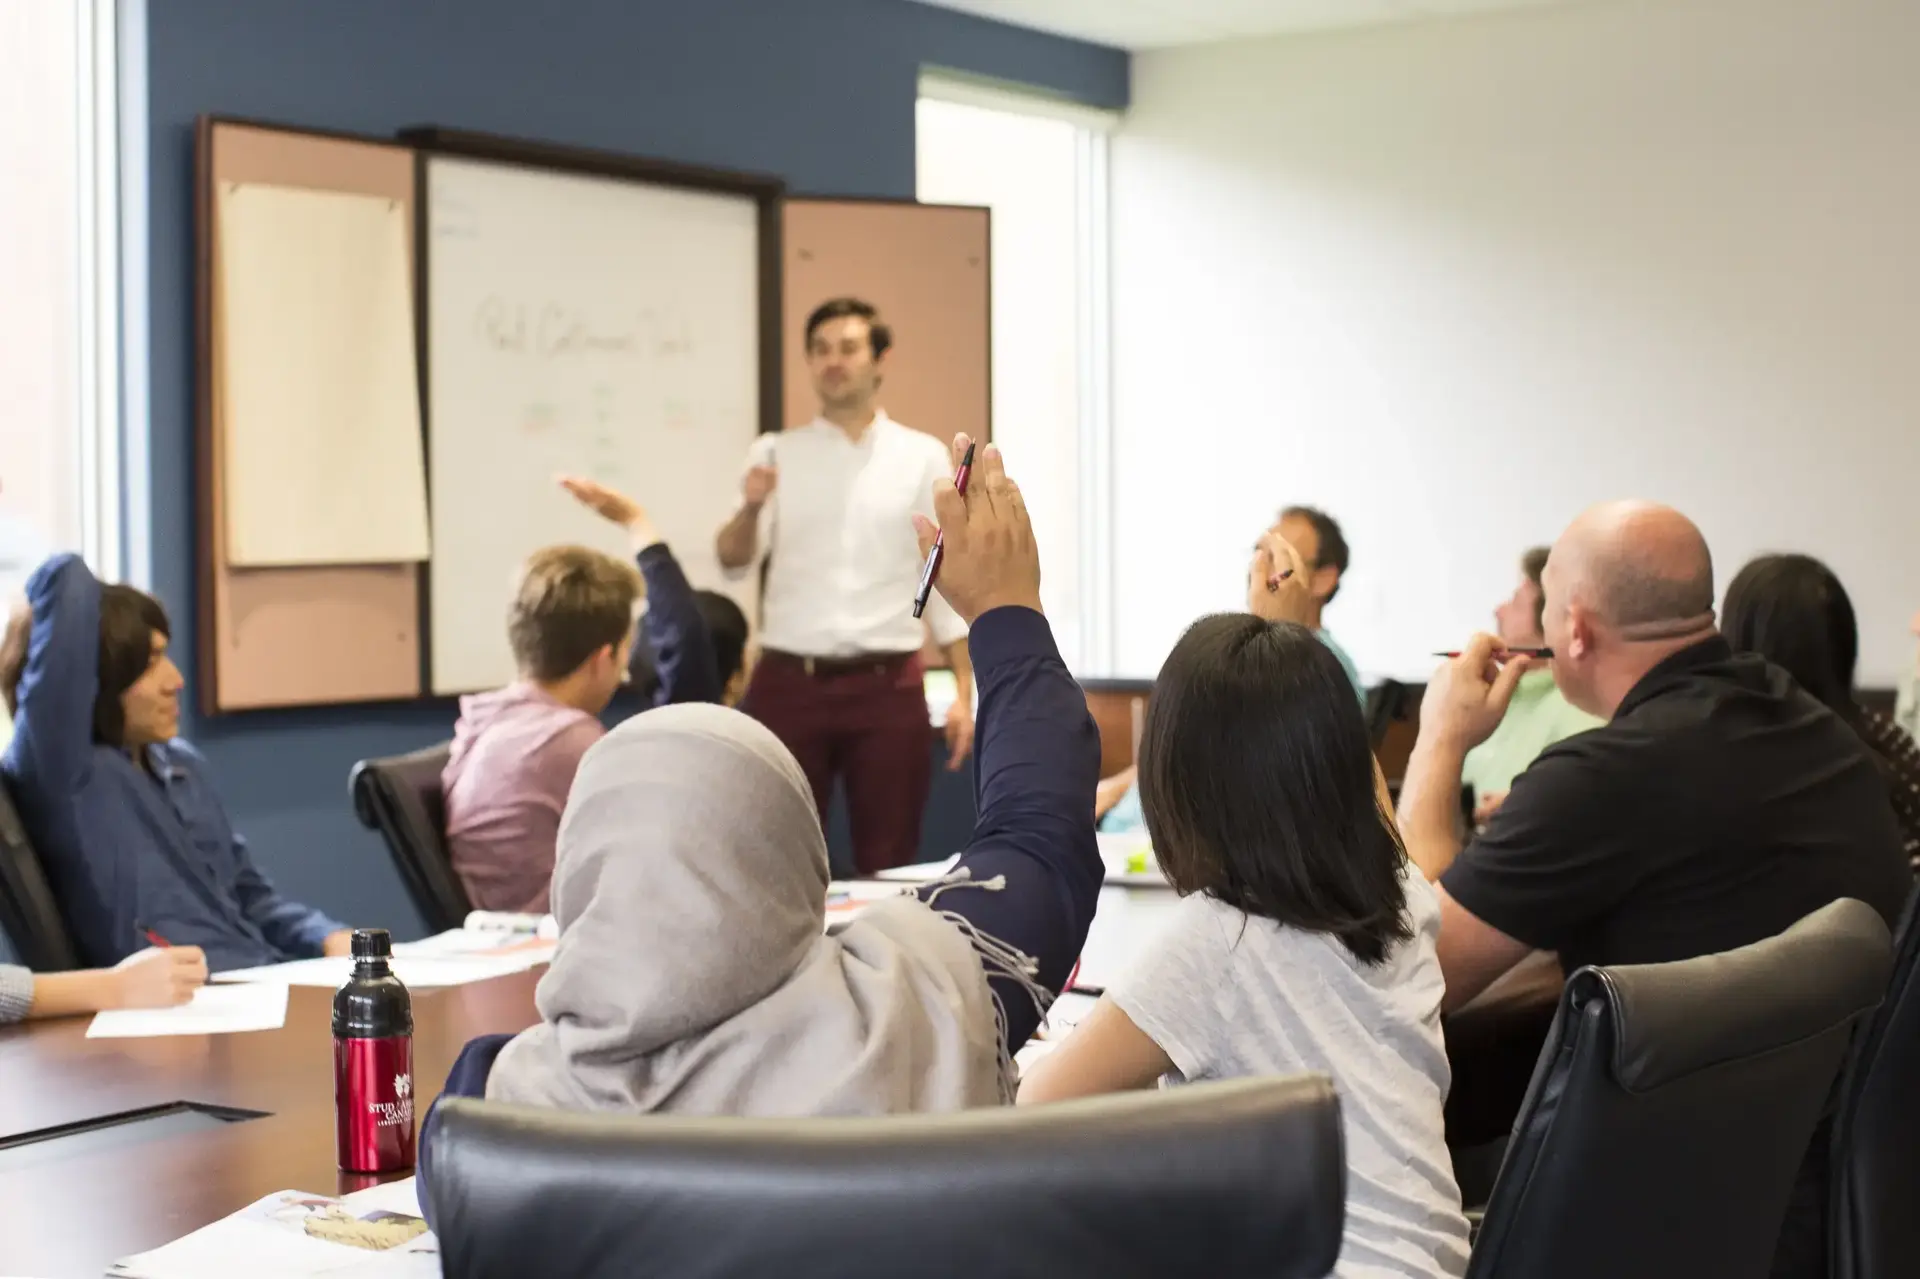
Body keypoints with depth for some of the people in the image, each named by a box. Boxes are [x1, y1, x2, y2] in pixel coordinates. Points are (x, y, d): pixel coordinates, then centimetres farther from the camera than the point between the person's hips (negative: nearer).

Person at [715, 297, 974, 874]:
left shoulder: (922, 457, 5)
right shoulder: (776, 453, 6)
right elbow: (734, 561, -5)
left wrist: (965, 693, -1)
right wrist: (750, 507, -26)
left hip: (887, 685, 0)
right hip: (788, 683, 1)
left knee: (888, 864, 4)